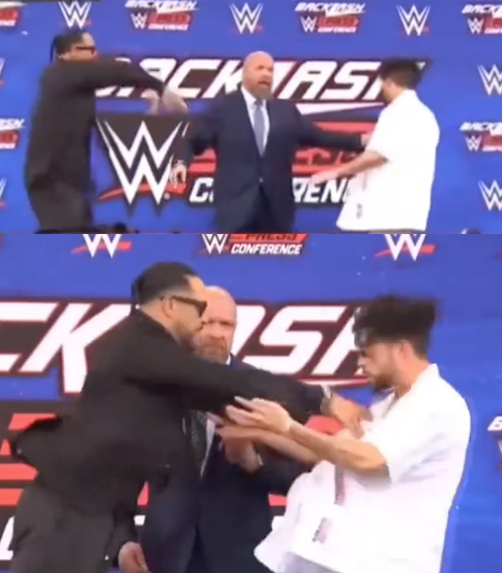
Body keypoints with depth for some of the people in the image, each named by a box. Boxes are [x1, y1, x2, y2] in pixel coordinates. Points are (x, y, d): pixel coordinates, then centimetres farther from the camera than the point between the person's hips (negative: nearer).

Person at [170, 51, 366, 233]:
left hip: (276, 205, 4)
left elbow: (317, 136, 13)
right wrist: (183, 162, -20)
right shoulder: (223, 108, 3)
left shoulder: (286, 111, 14)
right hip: (236, 203, -4)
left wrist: (359, 141, 3)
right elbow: (195, 140, 2)